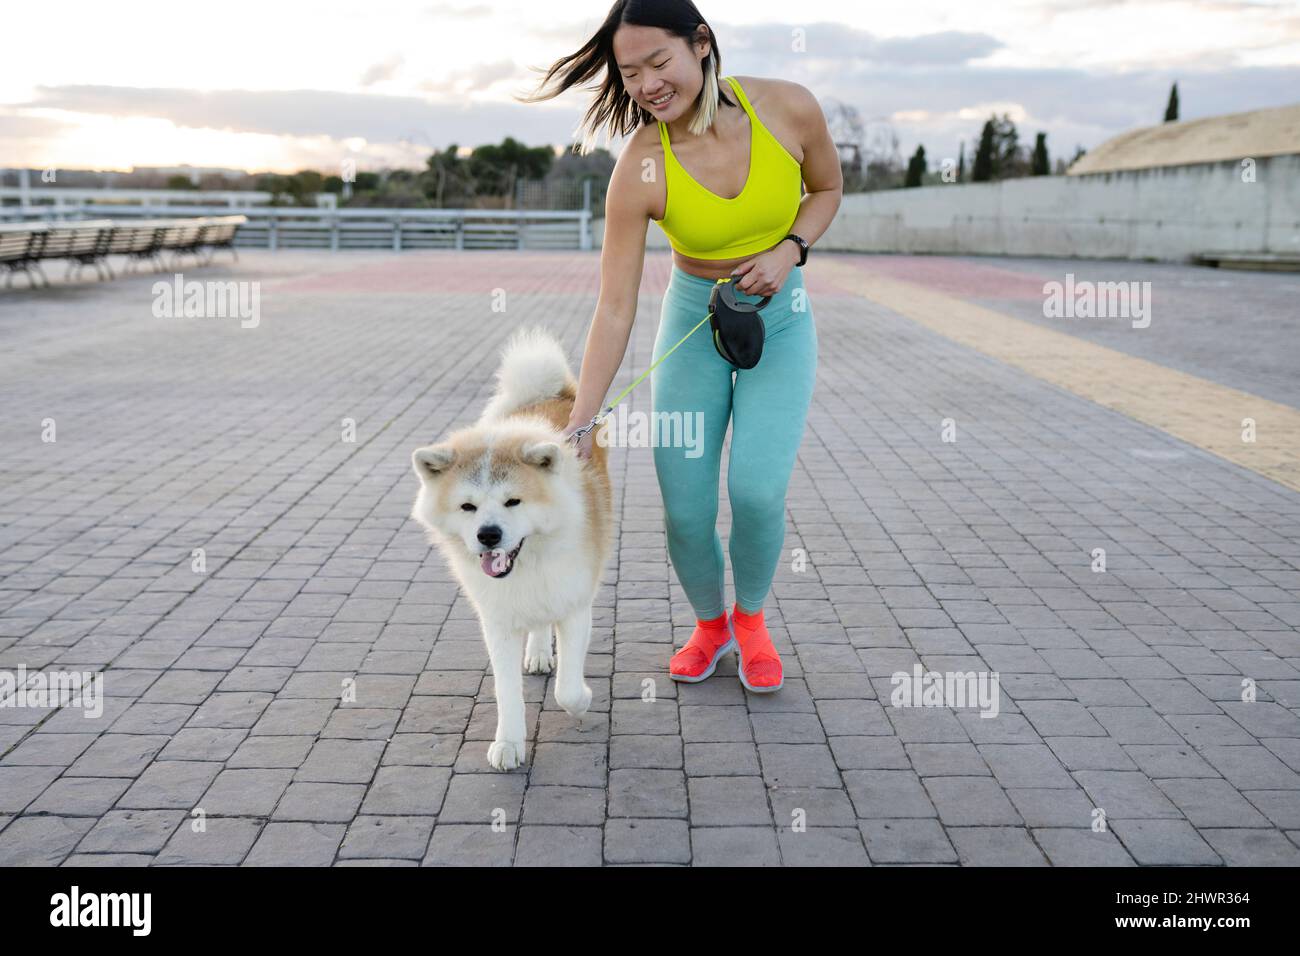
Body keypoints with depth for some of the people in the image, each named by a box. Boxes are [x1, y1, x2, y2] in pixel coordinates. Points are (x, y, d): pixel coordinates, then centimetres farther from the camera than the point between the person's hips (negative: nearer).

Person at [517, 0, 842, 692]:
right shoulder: (638, 172, -20)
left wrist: (789, 249, -15)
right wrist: (579, 425, -21)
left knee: (757, 491, -17)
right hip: (694, 320, 0)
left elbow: (826, 188, 4)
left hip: (780, 317, 0)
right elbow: (614, 312, -18)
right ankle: (709, 625, 27)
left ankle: (750, 617, 14)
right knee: (684, 512, -5)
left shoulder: (788, 108, -17)